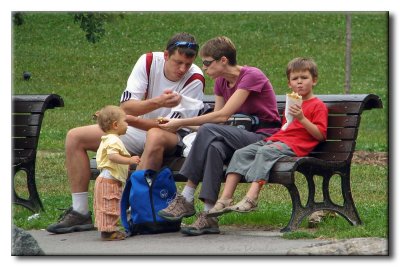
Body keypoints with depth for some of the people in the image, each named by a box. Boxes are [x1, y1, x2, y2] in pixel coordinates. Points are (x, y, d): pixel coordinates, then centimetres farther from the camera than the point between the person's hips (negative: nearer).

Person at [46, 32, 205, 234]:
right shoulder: (149, 62, -10)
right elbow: (126, 107, -18)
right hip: (136, 129, 5)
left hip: (171, 137, -5)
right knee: (75, 137, -5)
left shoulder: (194, 79, -18)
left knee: (157, 136, -43)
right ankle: (80, 213, -7)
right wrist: (158, 102, -36)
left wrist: (133, 120, -34)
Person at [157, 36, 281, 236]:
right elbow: (217, 117, 3)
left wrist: (181, 123, -20)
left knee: (209, 131, -29)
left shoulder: (252, 76, -12)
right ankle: (209, 216, -38)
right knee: (214, 147, -29)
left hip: (265, 137, -7)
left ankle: (186, 199, -28)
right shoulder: (221, 82, 14)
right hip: (242, 139, 7)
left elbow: (223, 115, -20)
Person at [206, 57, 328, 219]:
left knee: (265, 152, -35)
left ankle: (251, 198, -48)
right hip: (277, 139, 8)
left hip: (295, 146, -8)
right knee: (241, 153, -12)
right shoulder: (292, 103, 31)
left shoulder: (318, 106, 4)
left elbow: (320, 135, -6)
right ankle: (225, 198, -23)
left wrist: (302, 118, -15)